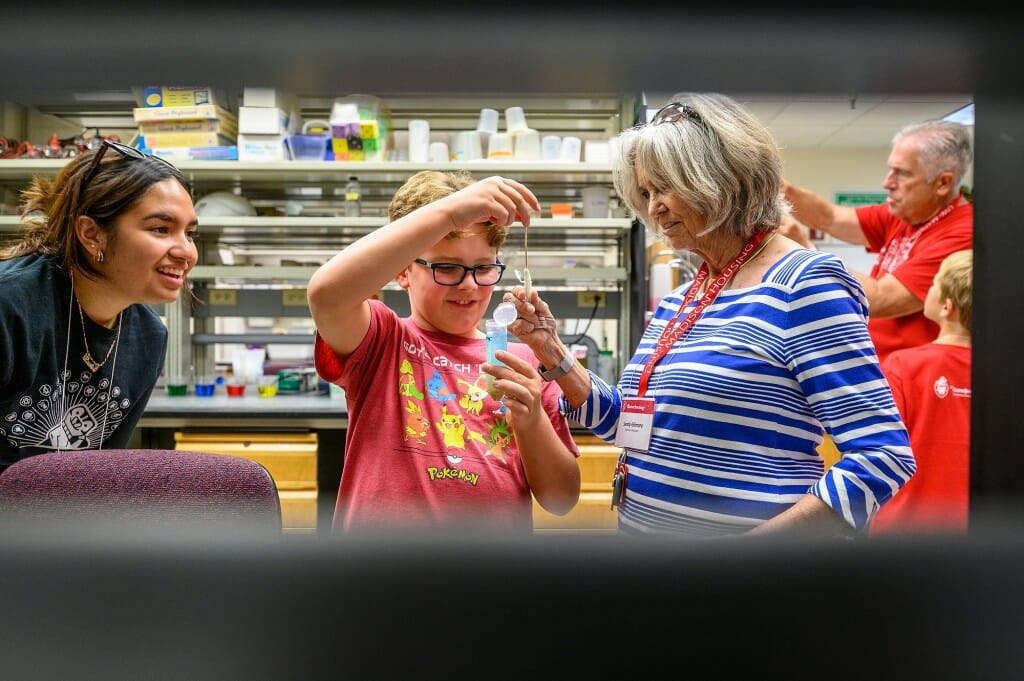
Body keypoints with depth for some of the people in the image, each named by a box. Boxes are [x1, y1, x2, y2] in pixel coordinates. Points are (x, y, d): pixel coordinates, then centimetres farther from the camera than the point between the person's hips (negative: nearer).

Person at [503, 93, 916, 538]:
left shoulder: (804, 285, -15)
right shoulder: (675, 302, 8)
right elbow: (634, 425, 14)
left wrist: (758, 538, -25)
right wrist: (552, 352, 2)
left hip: (748, 528, -7)